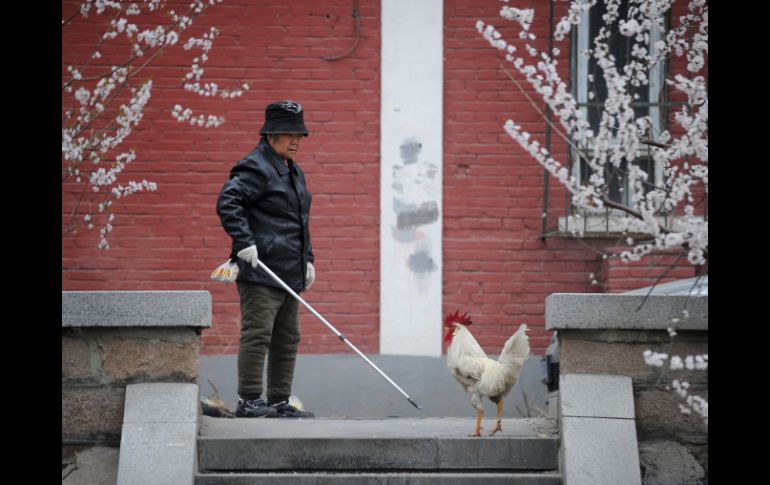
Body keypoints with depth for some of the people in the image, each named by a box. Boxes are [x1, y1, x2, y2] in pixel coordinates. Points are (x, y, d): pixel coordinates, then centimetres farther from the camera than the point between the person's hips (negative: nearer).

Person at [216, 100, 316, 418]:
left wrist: (308, 259, 24)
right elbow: (227, 202, -20)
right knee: (258, 333, -11)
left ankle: (279, 403, 16)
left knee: (287, 340, 11)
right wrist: (244, 242, -25)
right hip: (260, 270, -10)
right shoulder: (255, 167, -9)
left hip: (289, 273, 10)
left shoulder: (294, 172, 21)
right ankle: (249, 400, -8)